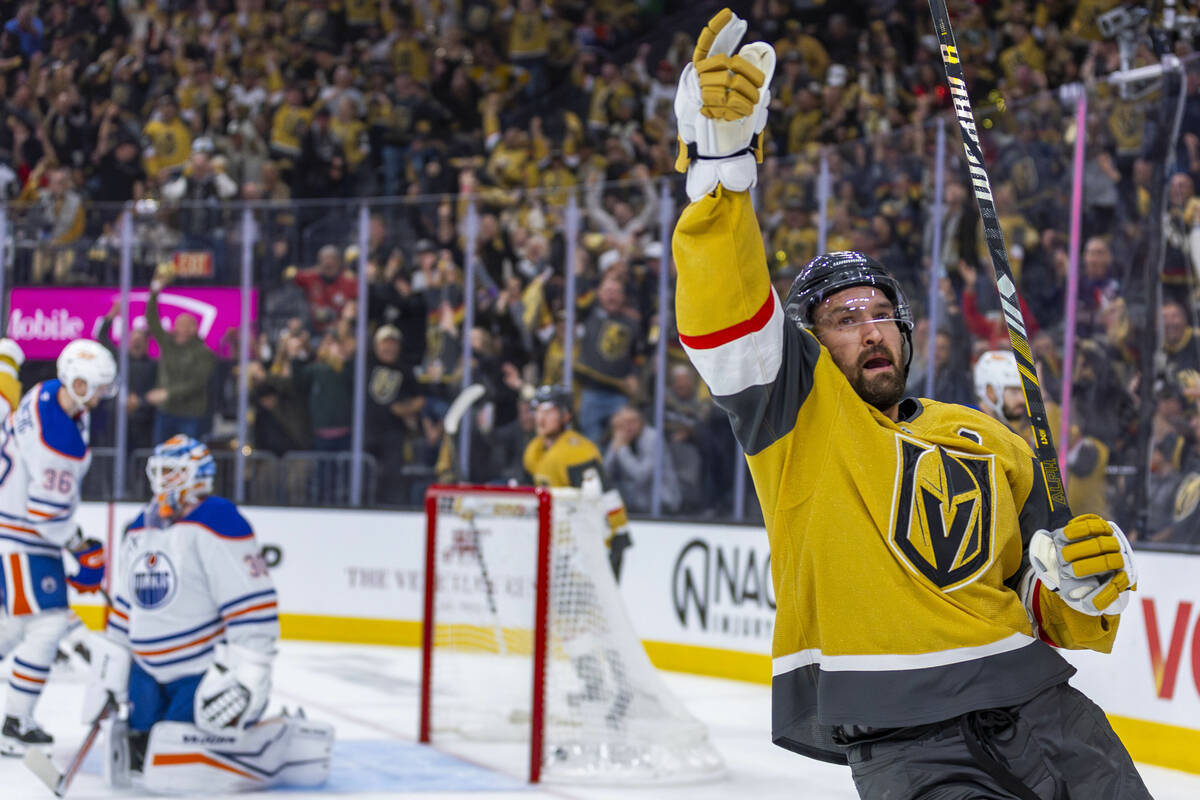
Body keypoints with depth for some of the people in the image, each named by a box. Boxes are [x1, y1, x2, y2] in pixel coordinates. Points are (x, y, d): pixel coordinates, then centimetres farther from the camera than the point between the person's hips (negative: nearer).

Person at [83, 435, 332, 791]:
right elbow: (126, 608, 21)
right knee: (138, 756, 1)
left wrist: (240, 679, -26)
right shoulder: (140, 531, 11)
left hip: (210, 673, -8)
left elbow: (254, 611, -22)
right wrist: (108, 674, 19)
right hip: (151, 674, 8)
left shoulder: (217, 524, -17)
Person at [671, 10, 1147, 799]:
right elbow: (725, 303, -10)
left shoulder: (994, 445, 20)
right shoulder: (796, 408, 8)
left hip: (1032, 700, 4)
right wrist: (720, 156, -24)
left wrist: (1090, 584, -2)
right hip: (898, 730, -4)